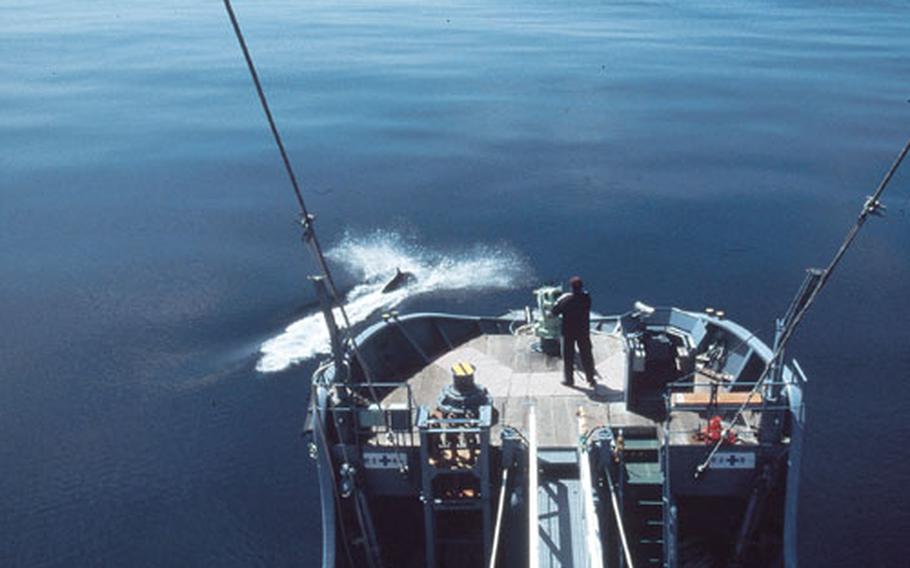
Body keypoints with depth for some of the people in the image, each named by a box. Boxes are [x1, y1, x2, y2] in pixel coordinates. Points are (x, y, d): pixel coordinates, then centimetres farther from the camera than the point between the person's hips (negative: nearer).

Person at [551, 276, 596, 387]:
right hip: (583, 331, 2)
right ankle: (590, 379, 20)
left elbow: (555, 312, -11)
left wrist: (559, 301, 1)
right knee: (586, 355, 13)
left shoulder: (566, 300, -19)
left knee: (568, 356, 10)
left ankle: (568, 379, 17)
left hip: (568, 332, -2)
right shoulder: (586, 297, -11)